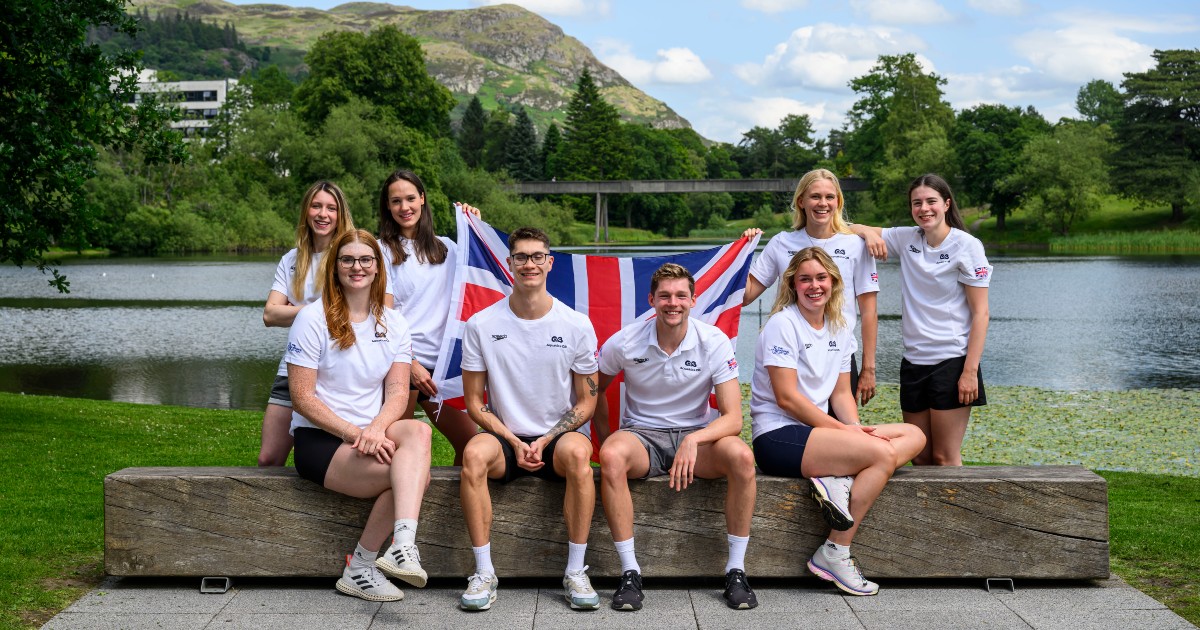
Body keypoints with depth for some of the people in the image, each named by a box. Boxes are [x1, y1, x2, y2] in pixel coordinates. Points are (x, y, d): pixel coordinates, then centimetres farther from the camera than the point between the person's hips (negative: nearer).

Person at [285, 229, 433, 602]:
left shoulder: (393, 324, 10)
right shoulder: (314, 319, -3)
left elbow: (398, 392, 1)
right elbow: (302, 397, -9)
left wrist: (376, 429, -21)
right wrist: (355, 432, -19)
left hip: (372, 435, 4)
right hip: (319, 440, -4)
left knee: (418, 431, -32)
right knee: (412, 474, -27)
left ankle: (403, 543, -41)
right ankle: (360, 568, -17)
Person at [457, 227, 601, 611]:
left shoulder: (577, 326, -1)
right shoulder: (481, 325, -1)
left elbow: (586, 403, 3)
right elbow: (474, 402, 2)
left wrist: (545, 442, -11)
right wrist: (515, 443, -10)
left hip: (557, 437, 0)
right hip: (505, 438, 1)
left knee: (577, 452, -35)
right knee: (474, 454, -33)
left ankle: (575, 572, -25)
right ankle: (484, 572, -23)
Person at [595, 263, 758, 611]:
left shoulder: (715, 342, -9)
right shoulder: (624, 343, -7)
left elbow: (733, 418, -14)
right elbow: (595, 388, 12)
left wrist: (693, 440, -32)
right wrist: (606, 441, 3)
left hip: (697, 435, 0)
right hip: (641, 435, 0)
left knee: (741, 456, -33)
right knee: (612, 457, -37)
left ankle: (736, 570, -19)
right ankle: (630, 572, -27)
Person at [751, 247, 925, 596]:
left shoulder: (839, 328, 14)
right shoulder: (782, 324, -9)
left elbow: (841, 393, 14)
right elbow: (787, 398, -15)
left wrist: (856, 429, -7)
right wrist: (844, 431, -15)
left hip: (815, 431, 8)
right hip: (778, 437, -8)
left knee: (914, 436, -3)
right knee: (883, 454, -25)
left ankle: (839, 481, -23)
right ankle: (835, 554, -20)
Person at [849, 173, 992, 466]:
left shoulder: (966, 246, -7)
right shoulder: (906, 239, 6)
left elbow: (980, 313, -9)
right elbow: (854, 229, 14)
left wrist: (970, 371, -15)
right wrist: (868, 233, -10)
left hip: (952, 361, -5)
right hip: (914, 362, 5)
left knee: (944, 458, -3)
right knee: (920, 458, 9)